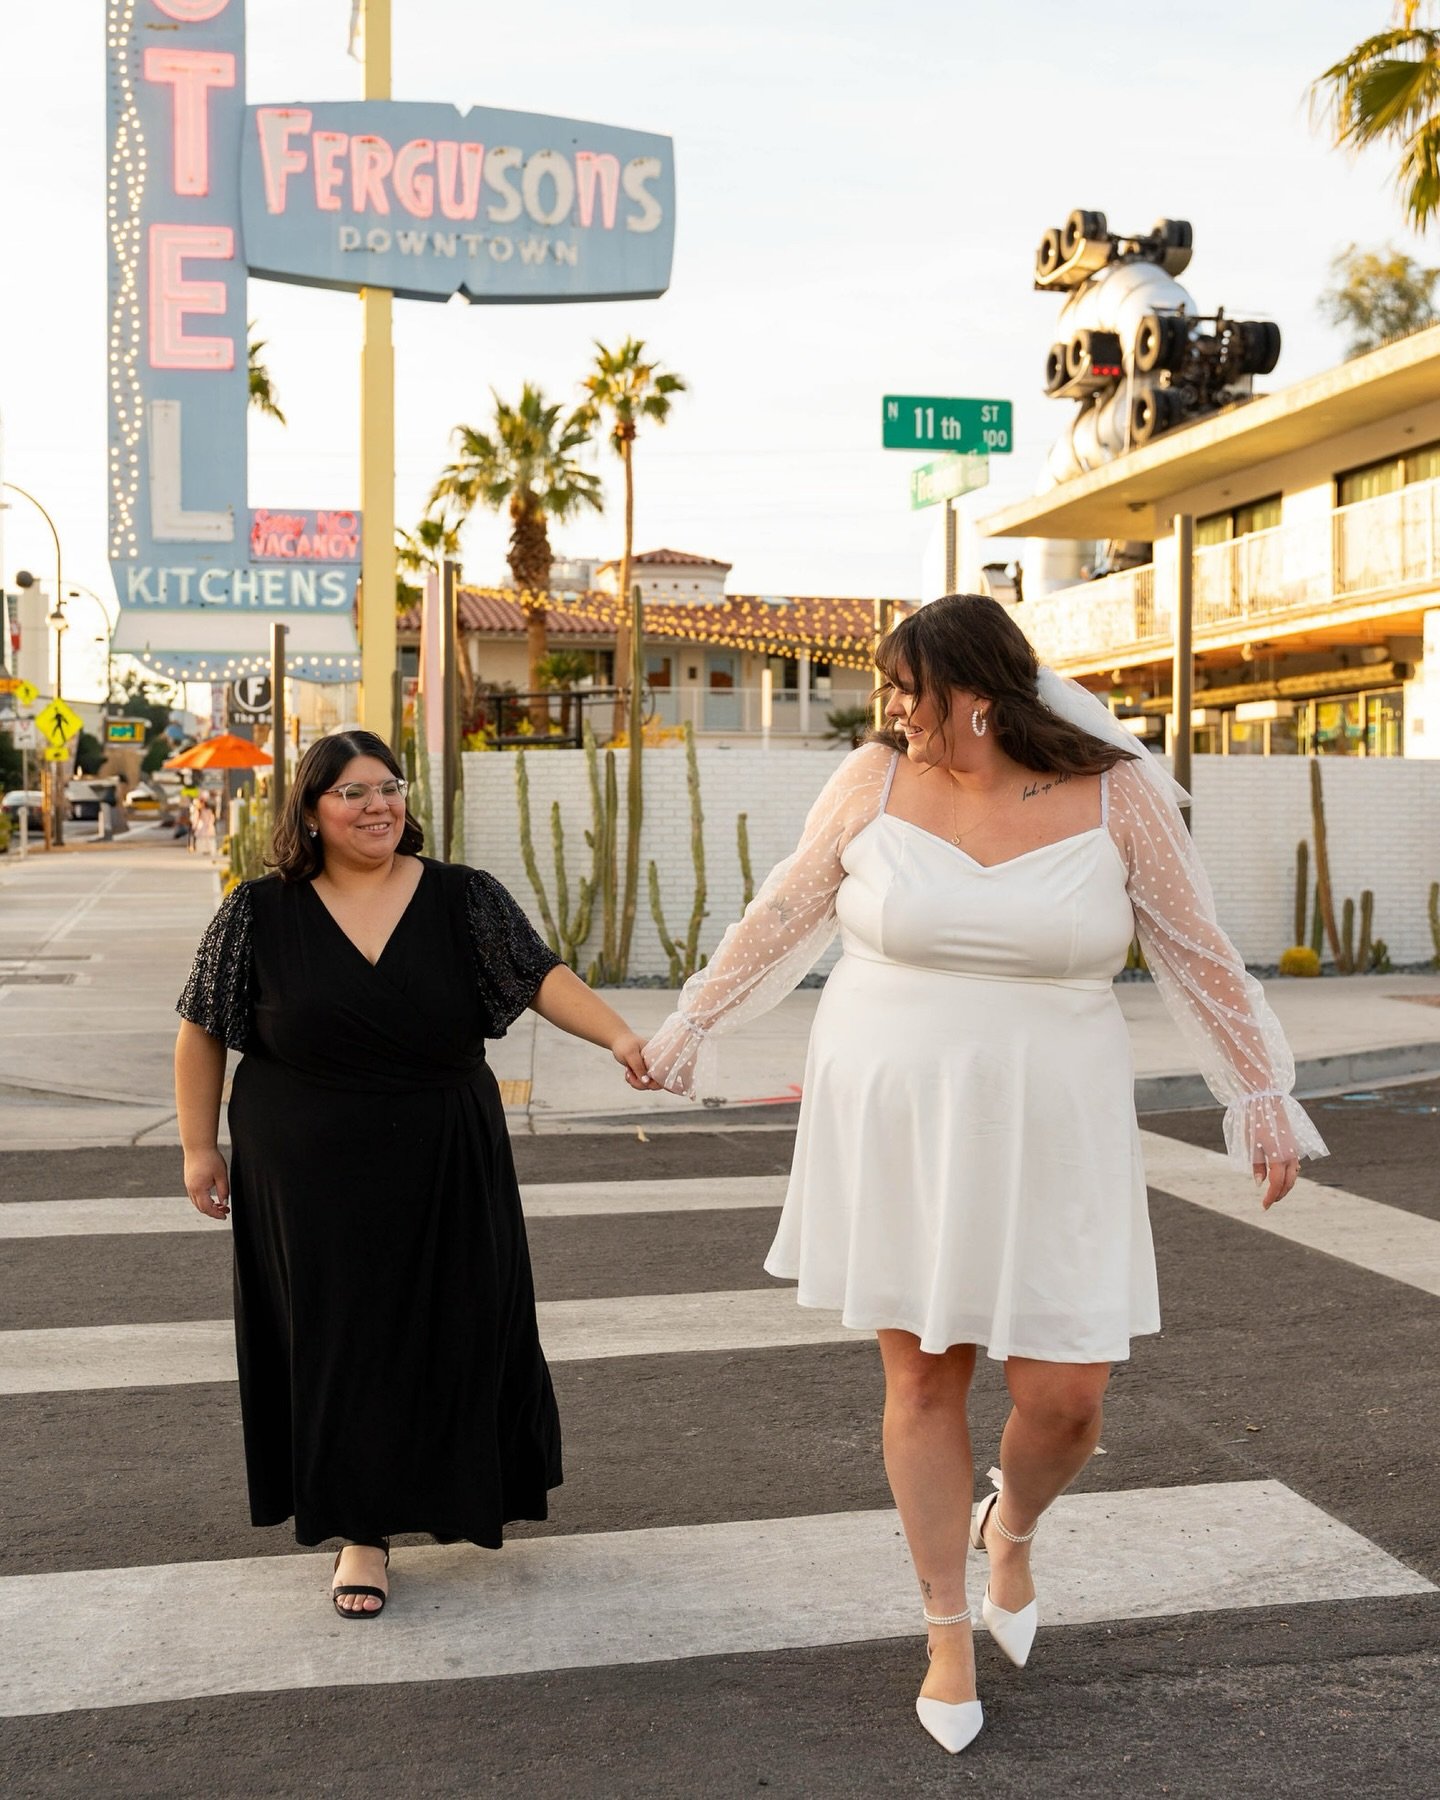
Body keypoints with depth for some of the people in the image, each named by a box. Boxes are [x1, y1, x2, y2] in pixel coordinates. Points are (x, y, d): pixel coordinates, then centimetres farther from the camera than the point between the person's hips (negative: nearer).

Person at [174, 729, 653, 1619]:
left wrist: (618, 1033, -29)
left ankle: (467, 1489, 37)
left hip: (447, 1172, 1)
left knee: (459, 1329, 11)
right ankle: (362, 1529, 19)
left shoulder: (466, 898, -4)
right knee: (341, 1342, 4)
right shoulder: (260, 915, -4)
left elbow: (541, 977, -13)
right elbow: (203, 1033, 3)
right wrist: (200, 1147, 2)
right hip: (311, 1178, -1)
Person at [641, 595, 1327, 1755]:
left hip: (1044, 1136, 0)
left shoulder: (1116, 792, -7)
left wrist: (1264, 1097, 5)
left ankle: (1012, 1529, 35)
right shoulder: (876, 779, -5)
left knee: (1066, 1395, -2)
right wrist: (690, 1026, 14)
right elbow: (785, 914, 7)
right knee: (923, 1380, 8)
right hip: (892, 1128, 1)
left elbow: (1198, 956, 1)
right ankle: (950, 1634, 28)